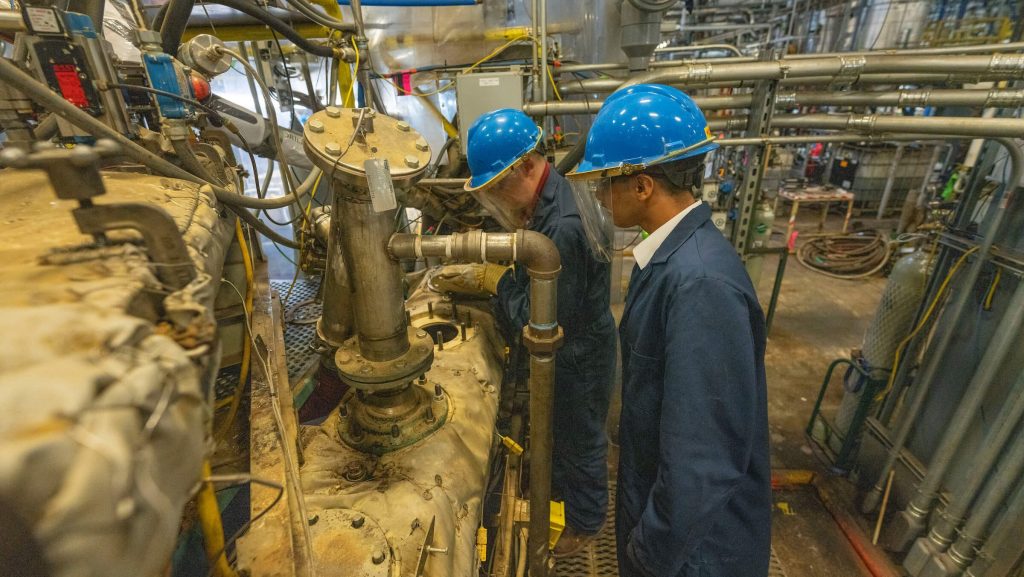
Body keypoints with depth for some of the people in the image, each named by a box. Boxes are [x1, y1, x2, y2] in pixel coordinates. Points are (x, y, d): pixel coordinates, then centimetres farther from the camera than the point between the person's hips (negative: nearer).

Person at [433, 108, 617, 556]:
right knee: (555, 428, 30)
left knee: (581, 442, 17)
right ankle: (558, 483, 58)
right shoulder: (542, 201, -4)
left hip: (578, 356, -8)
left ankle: (586, 521, 45)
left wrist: (495, 280, -20)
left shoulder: (564, 225, -35)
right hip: (559, 350, 9)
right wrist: (479, 276, -6)